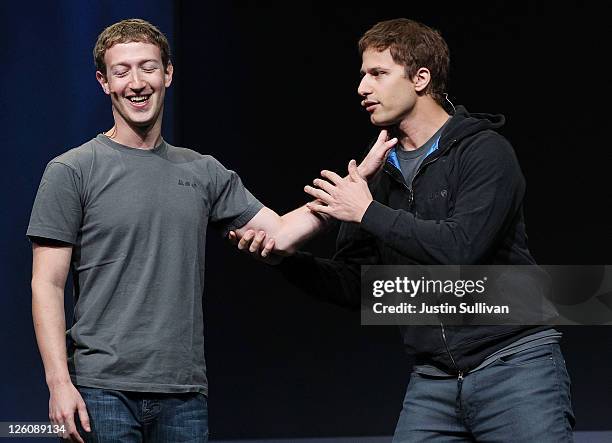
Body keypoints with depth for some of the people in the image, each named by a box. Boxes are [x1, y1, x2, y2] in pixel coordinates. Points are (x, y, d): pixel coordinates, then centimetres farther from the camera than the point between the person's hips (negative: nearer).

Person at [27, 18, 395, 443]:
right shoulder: (71, 172, -1)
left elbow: (280, 232, 12)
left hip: (185, 393, 4)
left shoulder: (204, 173, 13)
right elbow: (48, 285, -4)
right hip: (104, 392, -4)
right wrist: (59, 382, -14)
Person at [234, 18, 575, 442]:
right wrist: (285, 257, -2)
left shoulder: (484, 151, -6)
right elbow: (355, 284, 14)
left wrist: (369, 213, -13)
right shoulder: (382, 176, 13)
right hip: (434, 379, 6)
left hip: (514, 363, -6)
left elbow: (461, 248, -21)